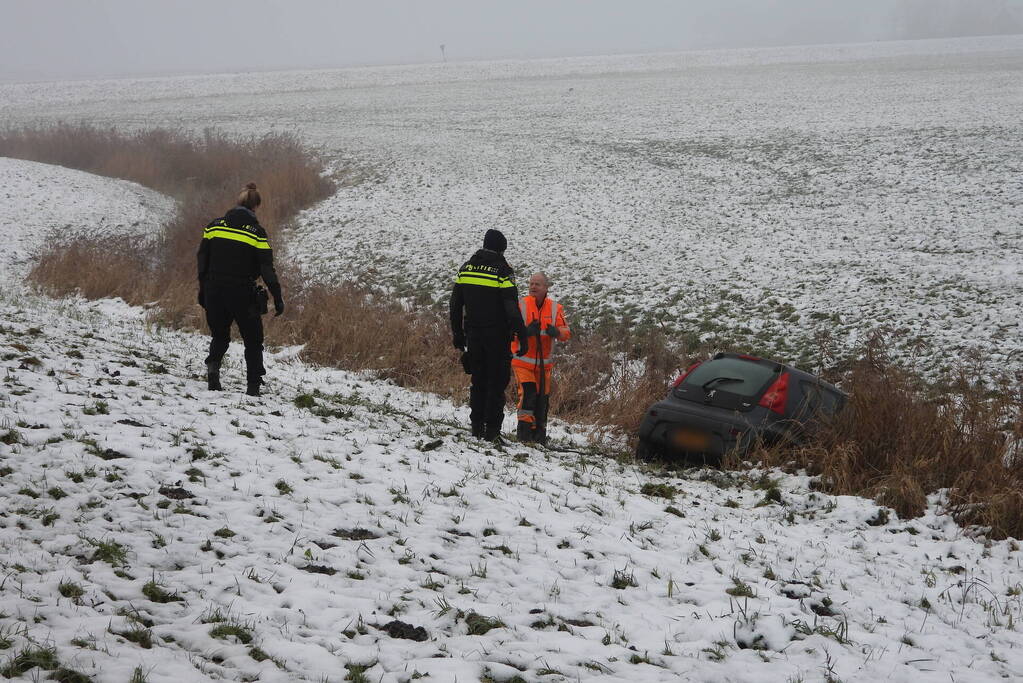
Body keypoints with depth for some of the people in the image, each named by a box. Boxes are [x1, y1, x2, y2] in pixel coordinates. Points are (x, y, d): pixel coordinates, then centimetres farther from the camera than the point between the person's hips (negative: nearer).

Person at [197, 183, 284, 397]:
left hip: (214, 292, 3)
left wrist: (203, 291, 17)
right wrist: (278, 299, -6)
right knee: (253, 340, 12)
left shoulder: (214, 226, 5)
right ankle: (253, 385, 4)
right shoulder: (256, 232, -7)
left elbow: (202, 261, 9)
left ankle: (213, 364, -9)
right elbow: (267, 269, -9)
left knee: (219, 335, 20)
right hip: (243, 294, -3)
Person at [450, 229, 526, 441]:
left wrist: (458, 334, 19)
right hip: (497, 335, -5)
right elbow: (512, 308, -12)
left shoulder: (466, 268, 8)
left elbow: (455, 305, 12)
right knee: (497, 382, 0)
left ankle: (477, 426, 13)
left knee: (478, 381, 14)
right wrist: (521, 336, -7)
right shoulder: (503, 271, -9)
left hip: (473, 334, 5)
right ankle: (492, 430, -3)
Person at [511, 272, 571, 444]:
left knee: (543, 397, 7)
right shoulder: (521, 305, -7)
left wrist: (556, 332, -27)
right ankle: (525, 429, -11)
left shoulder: (555, 308, 3)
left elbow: (566, 332, -3)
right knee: (528, 392, -18)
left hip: (544, 362, 4)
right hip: (522, 360, -4)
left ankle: (539, 432, 21)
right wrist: (526, 331, -31)